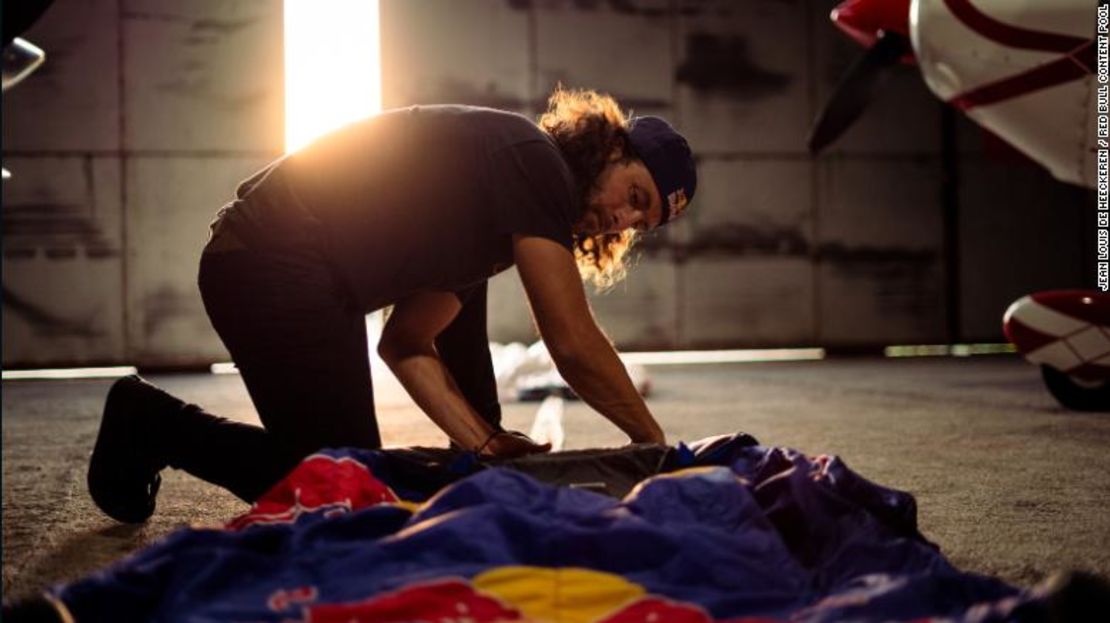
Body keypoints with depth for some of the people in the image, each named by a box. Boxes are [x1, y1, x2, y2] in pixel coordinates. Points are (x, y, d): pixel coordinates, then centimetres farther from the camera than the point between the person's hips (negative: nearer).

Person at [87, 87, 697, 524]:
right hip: (274, 268, -10)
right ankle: (151, 423, 7)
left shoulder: (505, 195, 17)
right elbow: (574, 343, -13)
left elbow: (405, 343, 13)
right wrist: (653, 441, 0)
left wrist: (485, 442, 3)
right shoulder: (535, 158, -10)